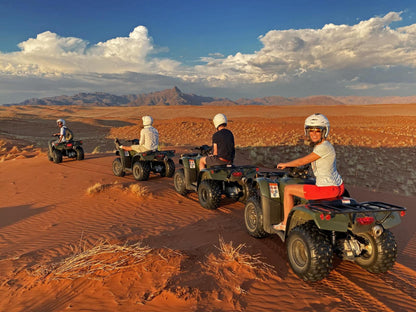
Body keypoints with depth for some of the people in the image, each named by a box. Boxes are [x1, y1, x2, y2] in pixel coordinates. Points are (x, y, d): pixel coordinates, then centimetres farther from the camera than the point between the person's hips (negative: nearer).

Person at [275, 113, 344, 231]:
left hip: (327, 189, -10)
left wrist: (285, 164, 0)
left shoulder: (324, 147, -19)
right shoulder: (322, 145, 8)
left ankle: (286, 224, 11)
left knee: (288, 189, -1)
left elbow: (302, 161, -13)